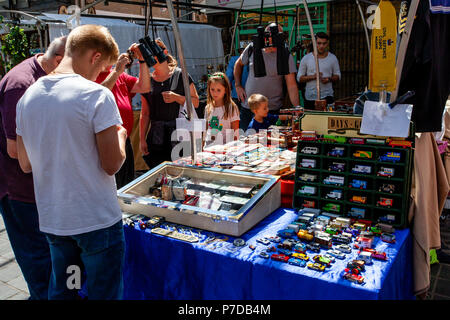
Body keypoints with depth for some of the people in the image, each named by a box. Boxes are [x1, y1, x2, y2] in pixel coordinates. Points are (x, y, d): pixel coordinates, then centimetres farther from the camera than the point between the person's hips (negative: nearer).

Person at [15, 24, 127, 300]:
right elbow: (112, 164, -16)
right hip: (97, 221, -6)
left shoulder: (28, 97, 3)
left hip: (51, 220, 6)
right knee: (104, 293, 10)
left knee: (60, 291, 23)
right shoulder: (97, 95, -16)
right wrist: (120, 135, 2)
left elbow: (26, 164, 9)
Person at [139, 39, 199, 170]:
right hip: (156, 141, 3)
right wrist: (142, 139, 5)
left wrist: (176, 97, -15)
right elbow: (145, 114, 10)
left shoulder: (180, 75, 1)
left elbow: (195, 102, 1)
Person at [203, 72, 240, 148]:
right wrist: (203, 147, 15)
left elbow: (235, 133, -1)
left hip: (225, 147, -3)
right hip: (209, 147, 4)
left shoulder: (232, 108, -2)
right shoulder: (208, 108, 12)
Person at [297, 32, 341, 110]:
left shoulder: (332, 58, 7)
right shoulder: (306, 58, 4)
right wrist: (313, 76, -15)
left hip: (327, 97, 0)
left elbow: (338, 76, 11)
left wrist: (329, 79, -11)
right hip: (310, 98, 0)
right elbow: (299, 78, 2)